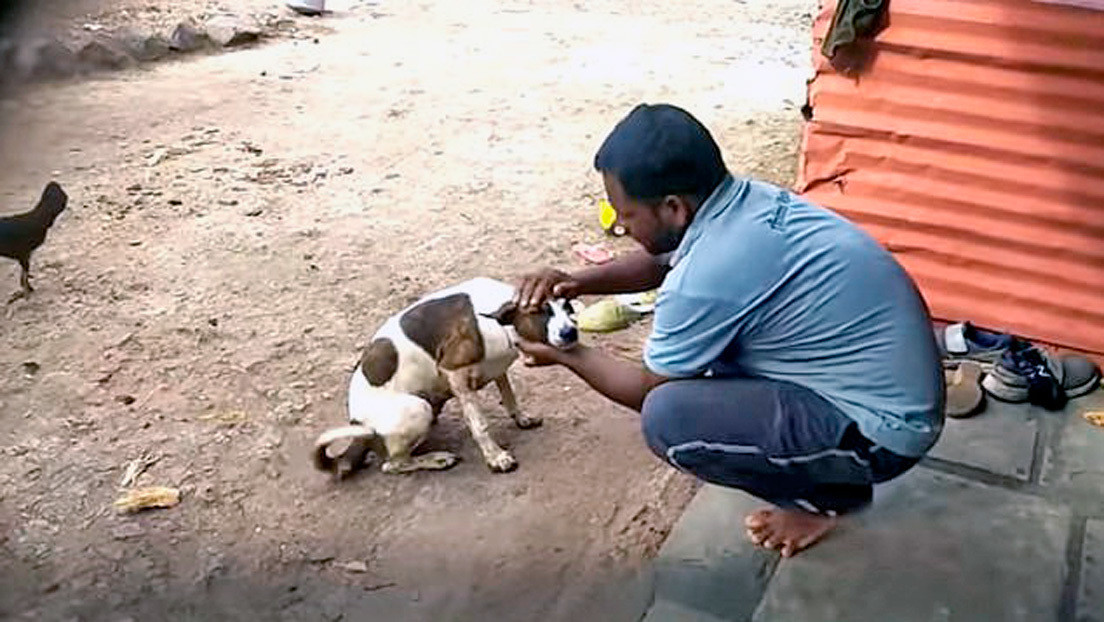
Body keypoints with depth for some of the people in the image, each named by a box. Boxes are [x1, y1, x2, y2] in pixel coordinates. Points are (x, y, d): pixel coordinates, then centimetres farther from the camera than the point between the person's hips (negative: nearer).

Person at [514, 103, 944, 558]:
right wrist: (577, 282, 5)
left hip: (882, 430, -9)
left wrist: (566, 356, 7)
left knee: (668, 418, -20)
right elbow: (662, 261, 20)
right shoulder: (746, 201, -1)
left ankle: (826, 498, 3)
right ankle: (833, 471, 18)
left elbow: (647, 390, -8)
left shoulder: (710, 275, -26)